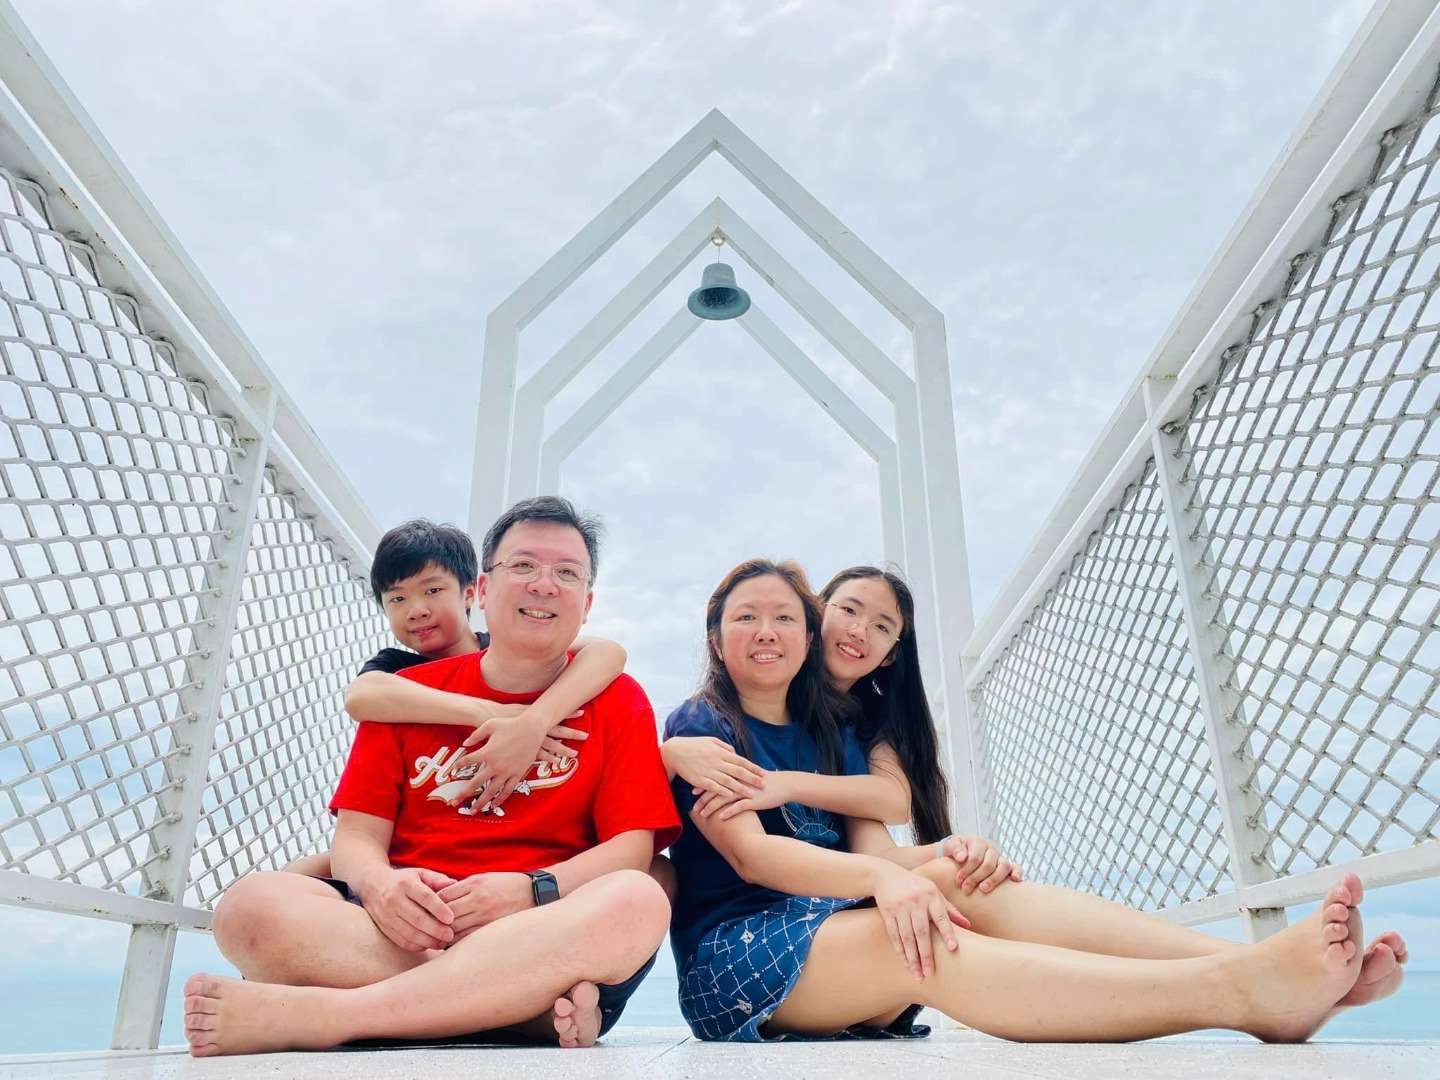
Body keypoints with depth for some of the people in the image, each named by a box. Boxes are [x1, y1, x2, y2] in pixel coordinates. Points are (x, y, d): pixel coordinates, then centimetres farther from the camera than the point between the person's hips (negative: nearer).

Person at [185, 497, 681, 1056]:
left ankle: (315, 1015, -30)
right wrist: (379, 885, -17)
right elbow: (357, 836, 7)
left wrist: (533, 891, -21)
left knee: (637, 901, -34)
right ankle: (540, 1008, -29)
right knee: (252, 904, -24)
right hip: (405, 931, 2)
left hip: (550, 939, -1)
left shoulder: (617, 701, 7)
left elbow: (632, 847, -2)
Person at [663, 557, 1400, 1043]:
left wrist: (944, 865, -20)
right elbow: (750, 853, -18)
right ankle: (1241, 992, -47)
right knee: (918, 943, -34)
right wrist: (879, 878, -34)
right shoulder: (701, 727, -3)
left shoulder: (829, 730, 16)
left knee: (961, 879, -23)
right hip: (734, 953, -5)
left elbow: (869, 845, 3)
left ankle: (1258, 968, -35)